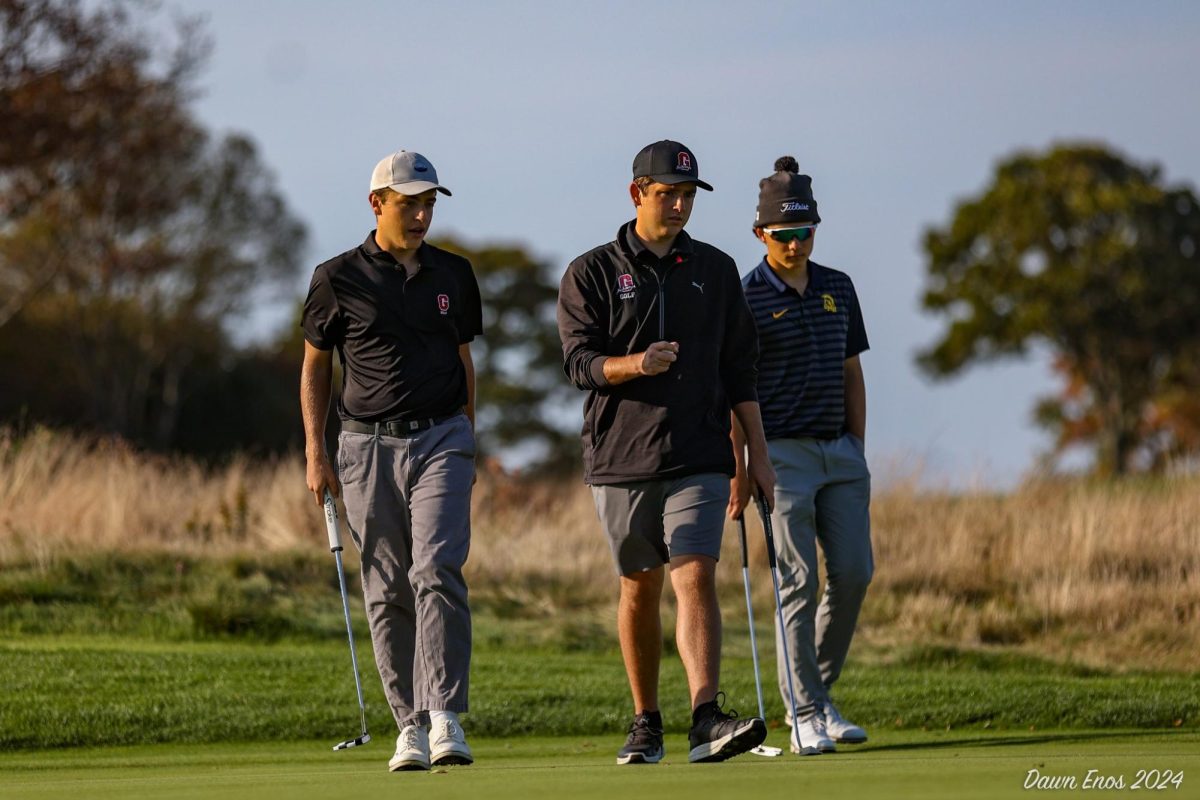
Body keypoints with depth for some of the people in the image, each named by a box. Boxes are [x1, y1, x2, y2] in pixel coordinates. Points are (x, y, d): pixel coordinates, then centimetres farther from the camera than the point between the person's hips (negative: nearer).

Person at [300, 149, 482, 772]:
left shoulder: (452, 275, 9)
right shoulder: (339, 278, 1)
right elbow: (315, 369, 8)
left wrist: (465, 445, 15)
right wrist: (315, 454, 2)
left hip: (440, 439, 0)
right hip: (369, 445, 0)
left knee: (438, 569, -16)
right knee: (387, 592, 1)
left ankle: (445, 717, -19)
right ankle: (410, 726, 7)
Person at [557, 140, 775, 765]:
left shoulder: (716, 270, 11)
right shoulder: (592, 274, 3)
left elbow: (739, 368, 13)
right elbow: (579, 361, -5)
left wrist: (758, 453, 9)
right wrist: (636, 364, -26)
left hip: (698, 458, 0)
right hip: (621, 457, 0)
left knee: (696, 577, -15)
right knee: (639, 589, 9)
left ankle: (706, 720, -26)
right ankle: (645, 723, 21)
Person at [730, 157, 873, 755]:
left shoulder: (838, 289, 12)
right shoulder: (745, 299, -6)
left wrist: (857, 452, 11)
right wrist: (739, 473, -11)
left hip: (839, 453, 6)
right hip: (782, 453, -6)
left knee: (853, 573, 1)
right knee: (798, 582, -8)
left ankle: (817, 692, 18)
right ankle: (804, 716, -4)